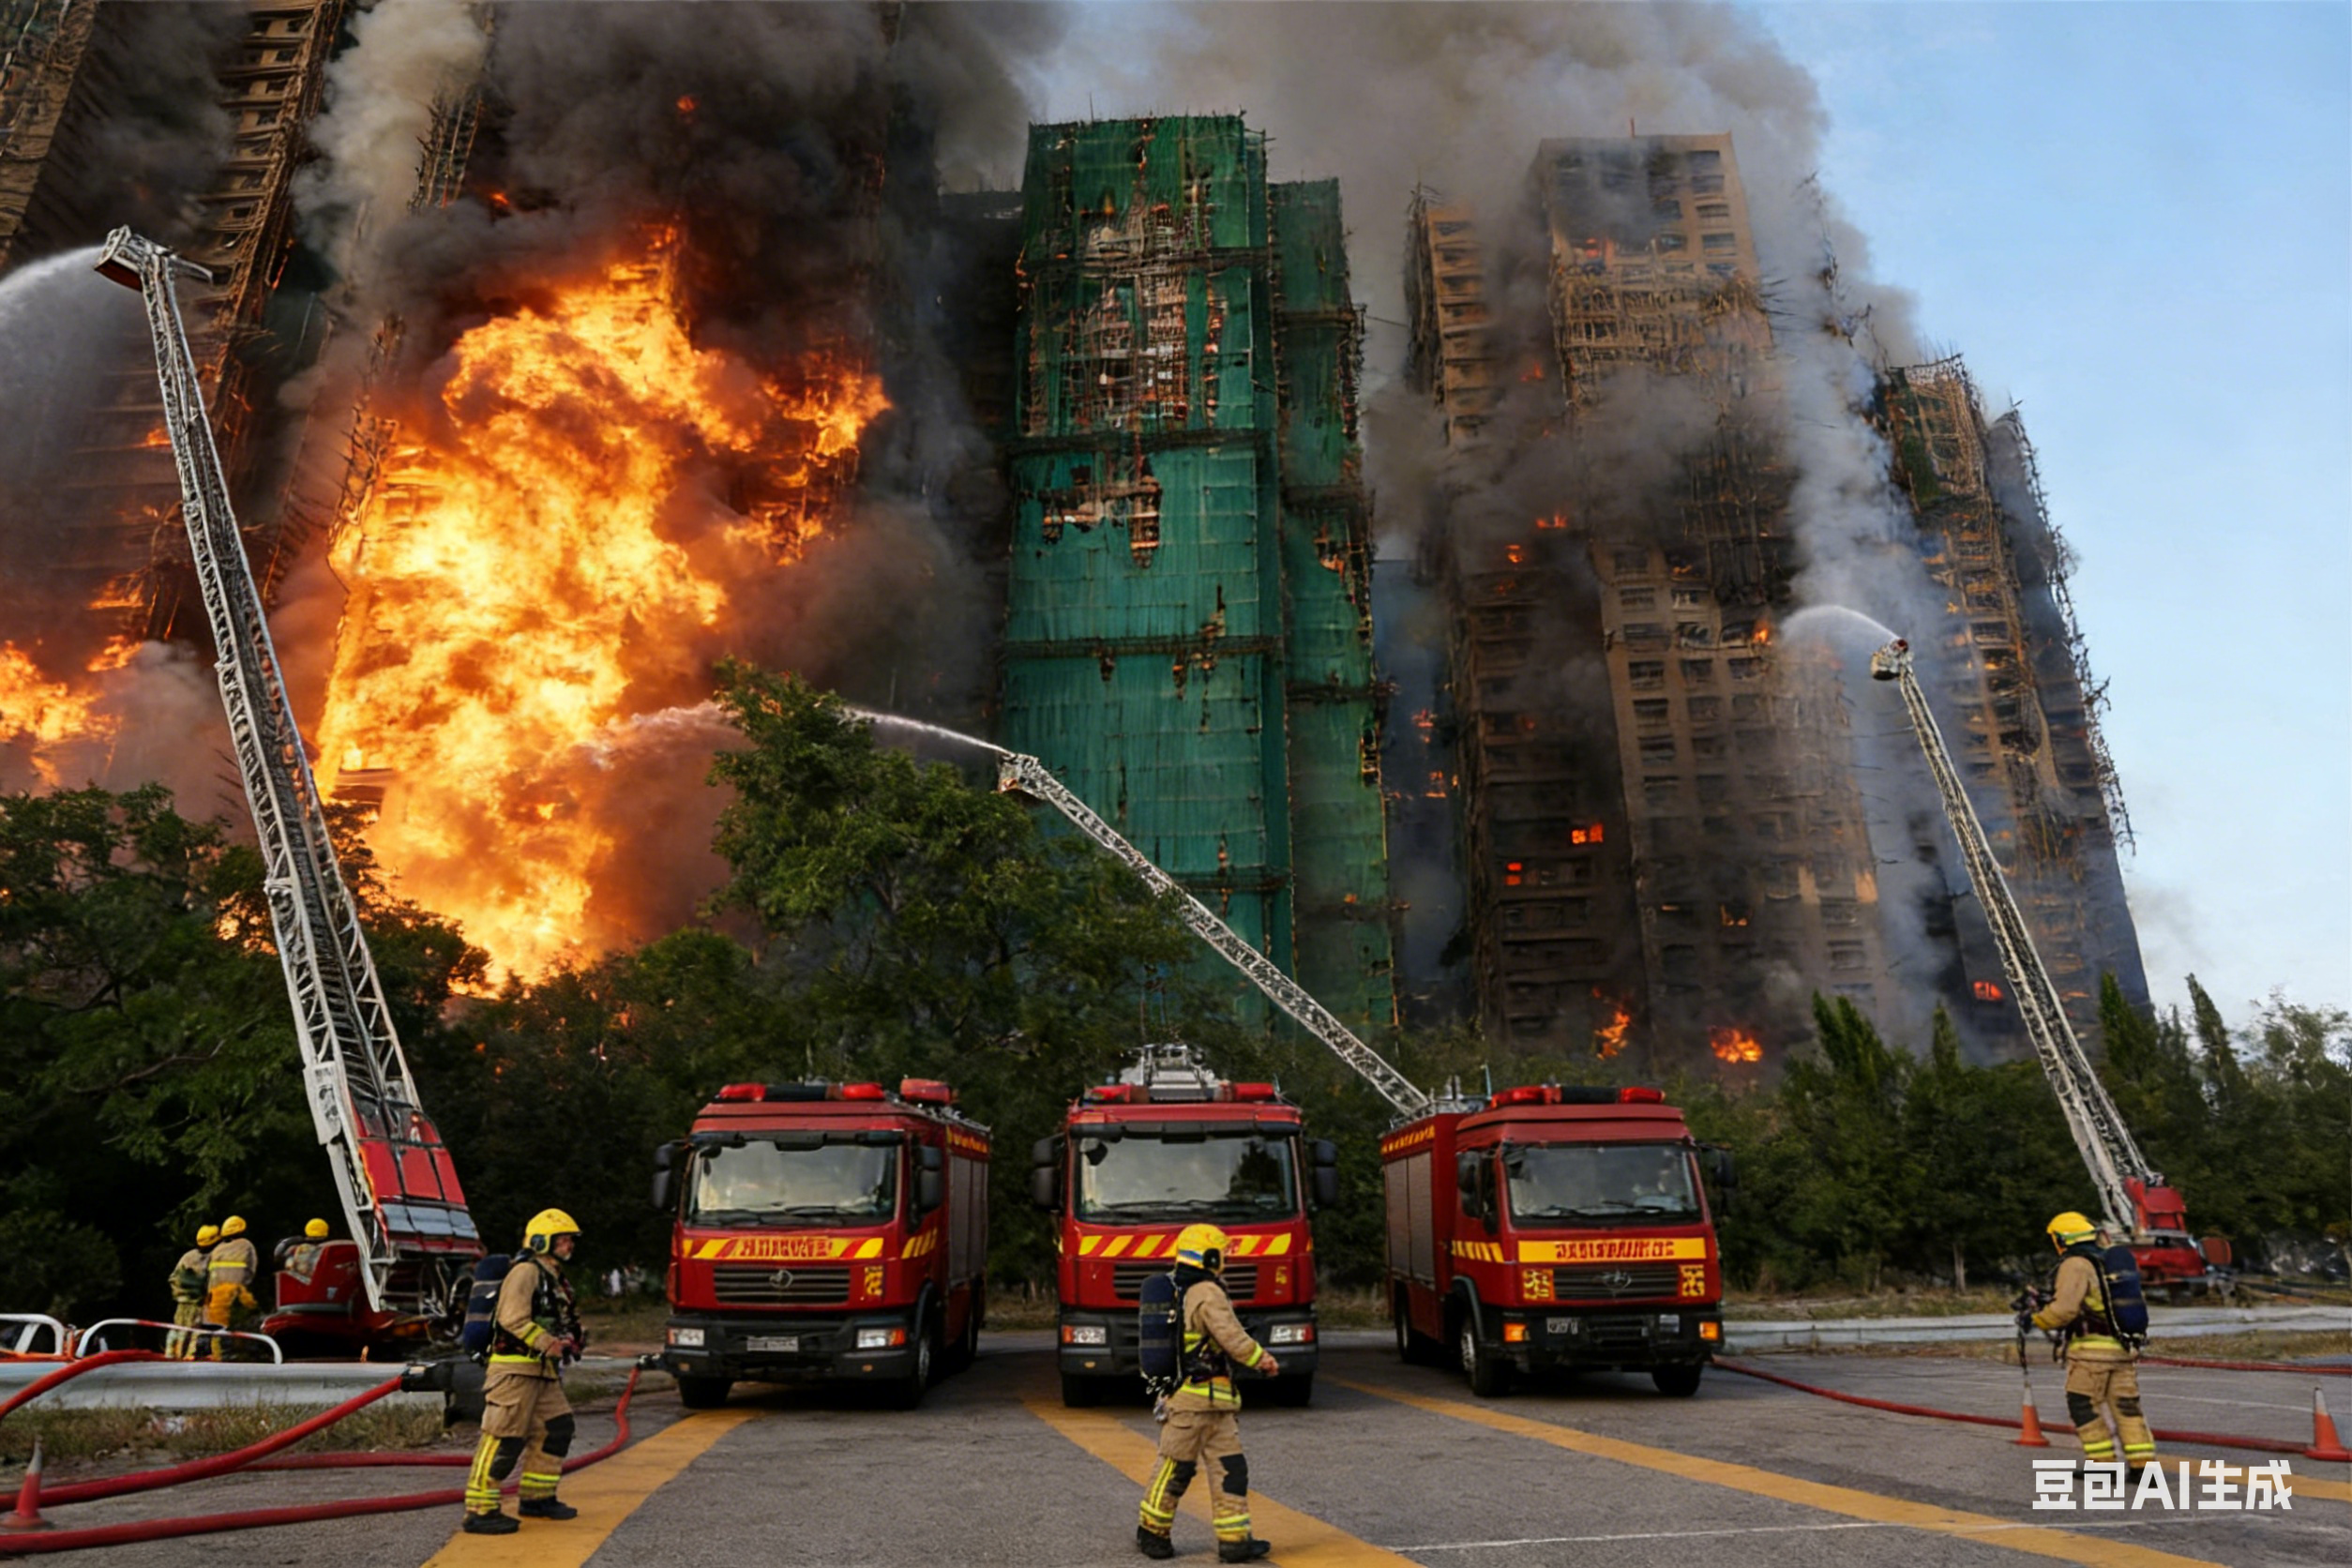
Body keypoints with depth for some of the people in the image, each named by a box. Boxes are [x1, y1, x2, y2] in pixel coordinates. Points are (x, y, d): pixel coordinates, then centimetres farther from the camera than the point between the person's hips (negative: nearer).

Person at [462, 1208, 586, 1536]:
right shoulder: (525, 1272, -12)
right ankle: (479, 1511, -3)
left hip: (542, 1371, 10)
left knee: (557, 1429, 11)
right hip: (515, 1367, -10)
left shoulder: (554, 1278, 20)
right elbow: (514, 1319, -23)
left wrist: (572, 1338, 6)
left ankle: (537, 1499, 23)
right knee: (504, 1439, -9)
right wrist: (548, 1343, -26)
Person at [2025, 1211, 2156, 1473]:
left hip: (2092, 1349, -8)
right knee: (2127, 1407, 10)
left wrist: (2033, 1319, -6)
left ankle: (2104, 1465, 4)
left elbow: (2064, 1309, -19)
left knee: (2083, 1406, 3)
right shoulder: (2110, 1261, 15)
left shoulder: (2075, 1264, -11)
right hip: (2124, 1348, 8)